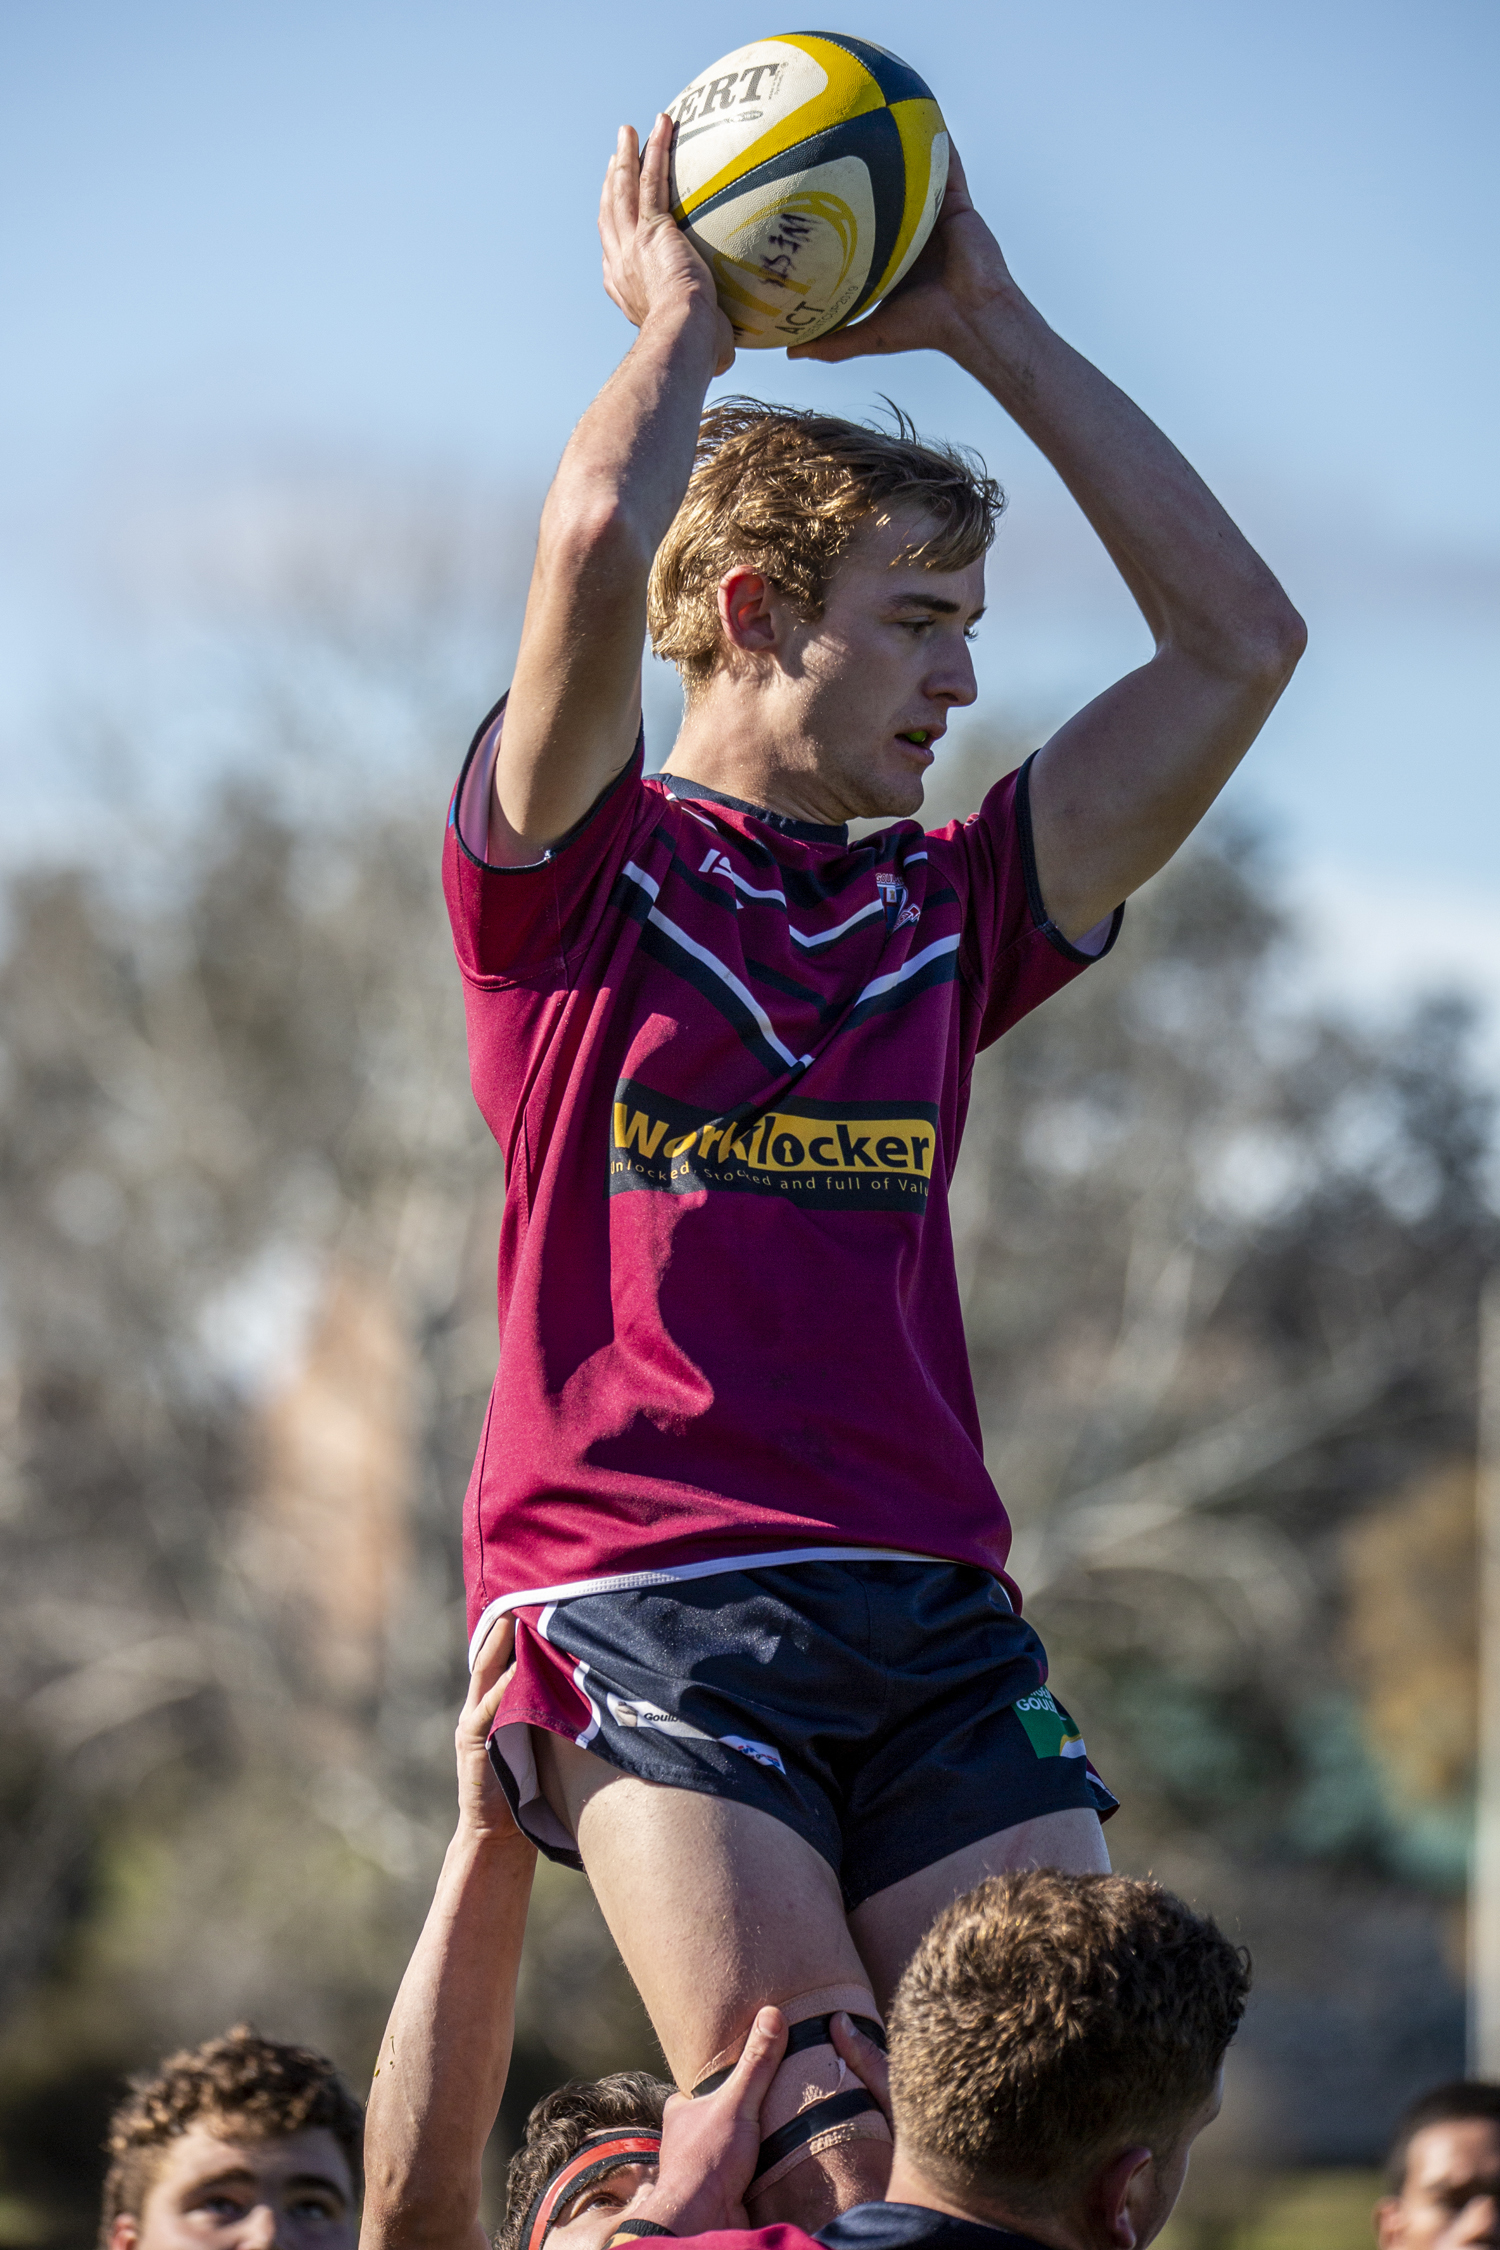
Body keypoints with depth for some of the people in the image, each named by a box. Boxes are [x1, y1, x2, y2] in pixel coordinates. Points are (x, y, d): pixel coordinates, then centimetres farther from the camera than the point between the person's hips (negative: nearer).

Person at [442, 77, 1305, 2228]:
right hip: (635, 1594, -5)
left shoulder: (946, 912, 22)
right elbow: (598, 550, -12)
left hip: (929, 1604, 5)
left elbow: (1240, 639, 18)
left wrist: (990, 325, 17)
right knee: (822, 2164, -22)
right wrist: (683, 316, 7)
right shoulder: (571, 876, 8)